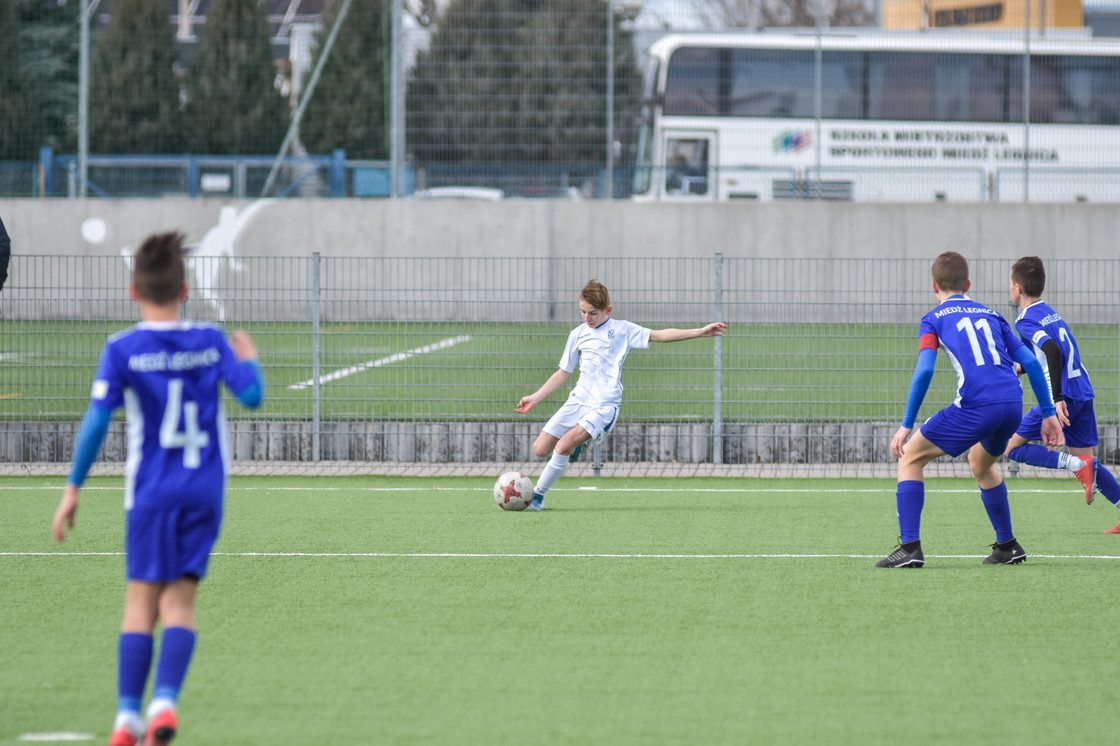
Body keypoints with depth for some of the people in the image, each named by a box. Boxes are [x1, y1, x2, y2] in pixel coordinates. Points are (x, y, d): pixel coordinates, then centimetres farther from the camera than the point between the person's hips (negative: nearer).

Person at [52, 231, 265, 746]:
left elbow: (96, 420, -8)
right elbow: (251, 395, -1)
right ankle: (165, 702, -13)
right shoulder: (211, 342, 1)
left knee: (141, 601, 3)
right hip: (205, 490, 2)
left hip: (151, 491, -2)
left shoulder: (122, 350, -5)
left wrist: (73, 487, -3)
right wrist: (248, 360, 20)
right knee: (180, 601, 5)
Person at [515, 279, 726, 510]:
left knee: (563, 445, -24)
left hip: (604, 404, -5)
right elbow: (564, 373, 21)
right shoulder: (578, 334, 15)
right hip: (578, 399, 5)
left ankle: (537, 495, -10)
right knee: (540, 449, -5)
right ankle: (573, 447, 25)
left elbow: (659, 335, -2)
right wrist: (535, 398, 17)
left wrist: (699, 332, -10)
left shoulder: (622, 330, 3)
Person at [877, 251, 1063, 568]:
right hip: (1013, 403, 6)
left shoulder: (934, 319, 11)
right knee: (981, 463, 35)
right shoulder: (991, 315, 25)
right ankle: (1007, 546, 35)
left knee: (910, 457, 9)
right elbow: (1030, 362, 17)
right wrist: (1048, 414, 20)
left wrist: (906, 426, -4)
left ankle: (910, 548, -4)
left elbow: (924, 370, -5)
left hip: (976, 406, -6)